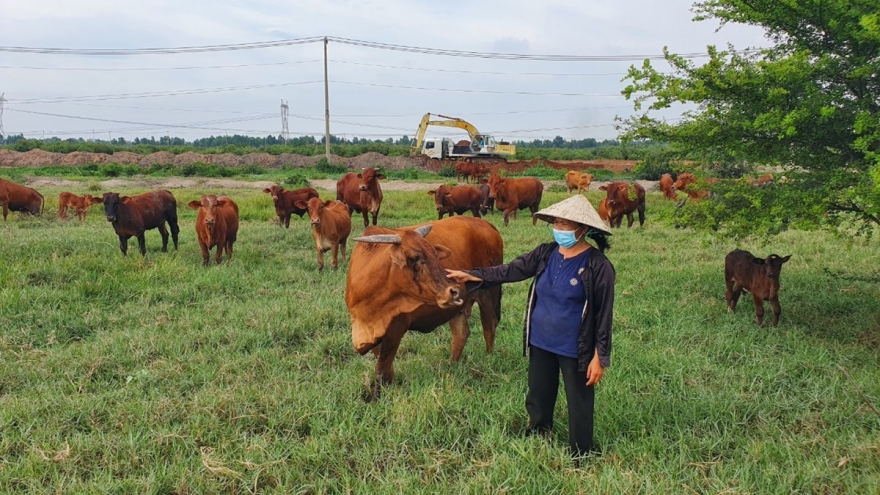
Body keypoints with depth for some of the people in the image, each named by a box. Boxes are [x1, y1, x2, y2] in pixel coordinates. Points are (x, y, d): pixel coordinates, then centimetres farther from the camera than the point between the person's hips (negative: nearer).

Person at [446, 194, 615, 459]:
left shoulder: (598, 266, -16)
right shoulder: (546, 253, -1)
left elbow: (604, 315, -13)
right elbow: (511, 270, 4)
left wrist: (600, 357, -13)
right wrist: (472, 275, -3)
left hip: (575, 350, -5)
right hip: (540, 343, 6)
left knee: (579, 406, 10)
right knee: (538, 400, 22)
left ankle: (579, 457, 29)